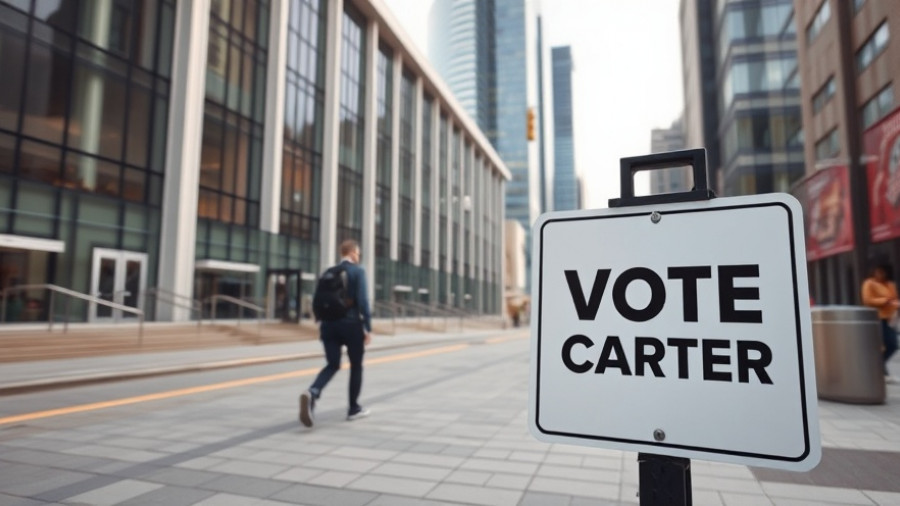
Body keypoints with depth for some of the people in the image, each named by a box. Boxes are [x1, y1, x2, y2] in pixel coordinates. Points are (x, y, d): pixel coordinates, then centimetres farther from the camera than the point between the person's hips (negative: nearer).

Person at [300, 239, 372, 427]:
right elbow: (362, 300, -16)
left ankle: (312, 393, -21)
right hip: (351, 324, -5)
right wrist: (368, 327, -12)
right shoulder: (358, 271, -7)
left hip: (329, 324, 5)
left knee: (332, 365, 8)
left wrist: (322, 324, 18)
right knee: (356, 365, 13)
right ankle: (354, 408, 22)